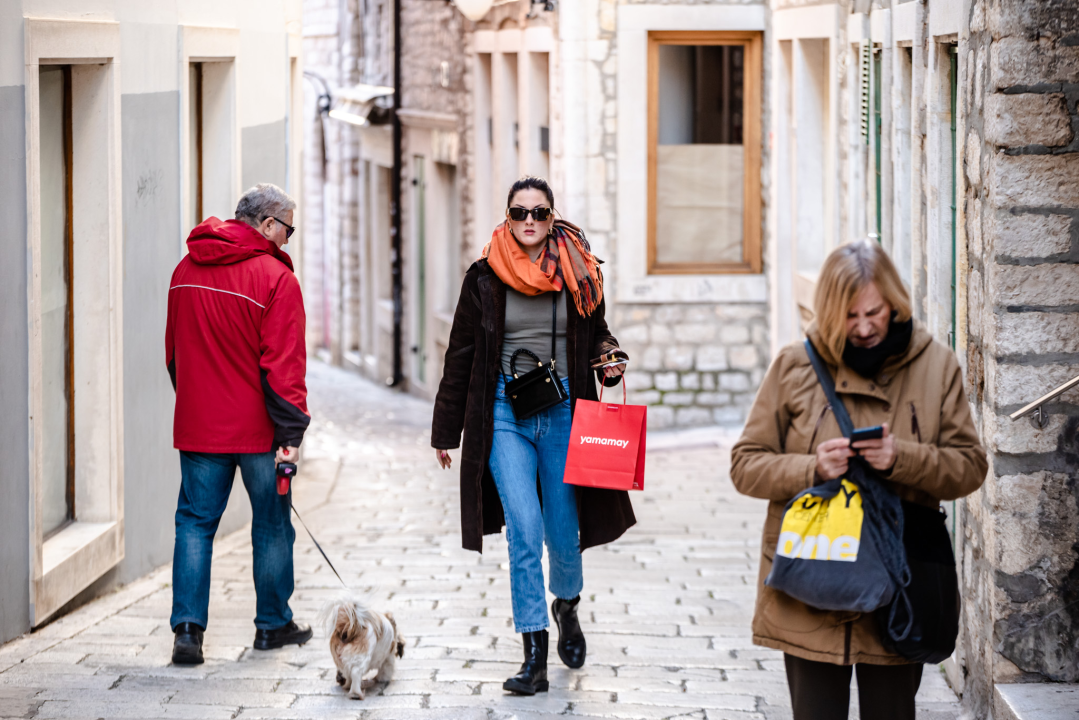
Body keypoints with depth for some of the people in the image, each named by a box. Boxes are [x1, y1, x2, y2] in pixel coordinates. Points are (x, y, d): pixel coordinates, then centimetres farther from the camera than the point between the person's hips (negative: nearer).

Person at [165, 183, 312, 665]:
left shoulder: (186, 270, 7)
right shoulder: (275, 277, -13)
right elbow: (283, 363, -16)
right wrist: (291, 432, -14)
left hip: (198, 423, 4)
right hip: (256, 427, -4)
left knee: (195, 522, 6)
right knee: (272, 524, 11)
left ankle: (187, 627, -5)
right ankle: (272, 624, 20)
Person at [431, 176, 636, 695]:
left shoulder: (579, 274, 3)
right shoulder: (486, 276, 0)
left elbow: (597, 336, 18)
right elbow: (461, 356, 6)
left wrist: (610, 362, -6)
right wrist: (446, 431, 8)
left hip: (563, 411, 1)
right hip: (505, 413, -1)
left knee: (563, 532, 6)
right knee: (524, 532, -11)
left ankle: (566, 606, 41)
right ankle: (534, 657, -6)